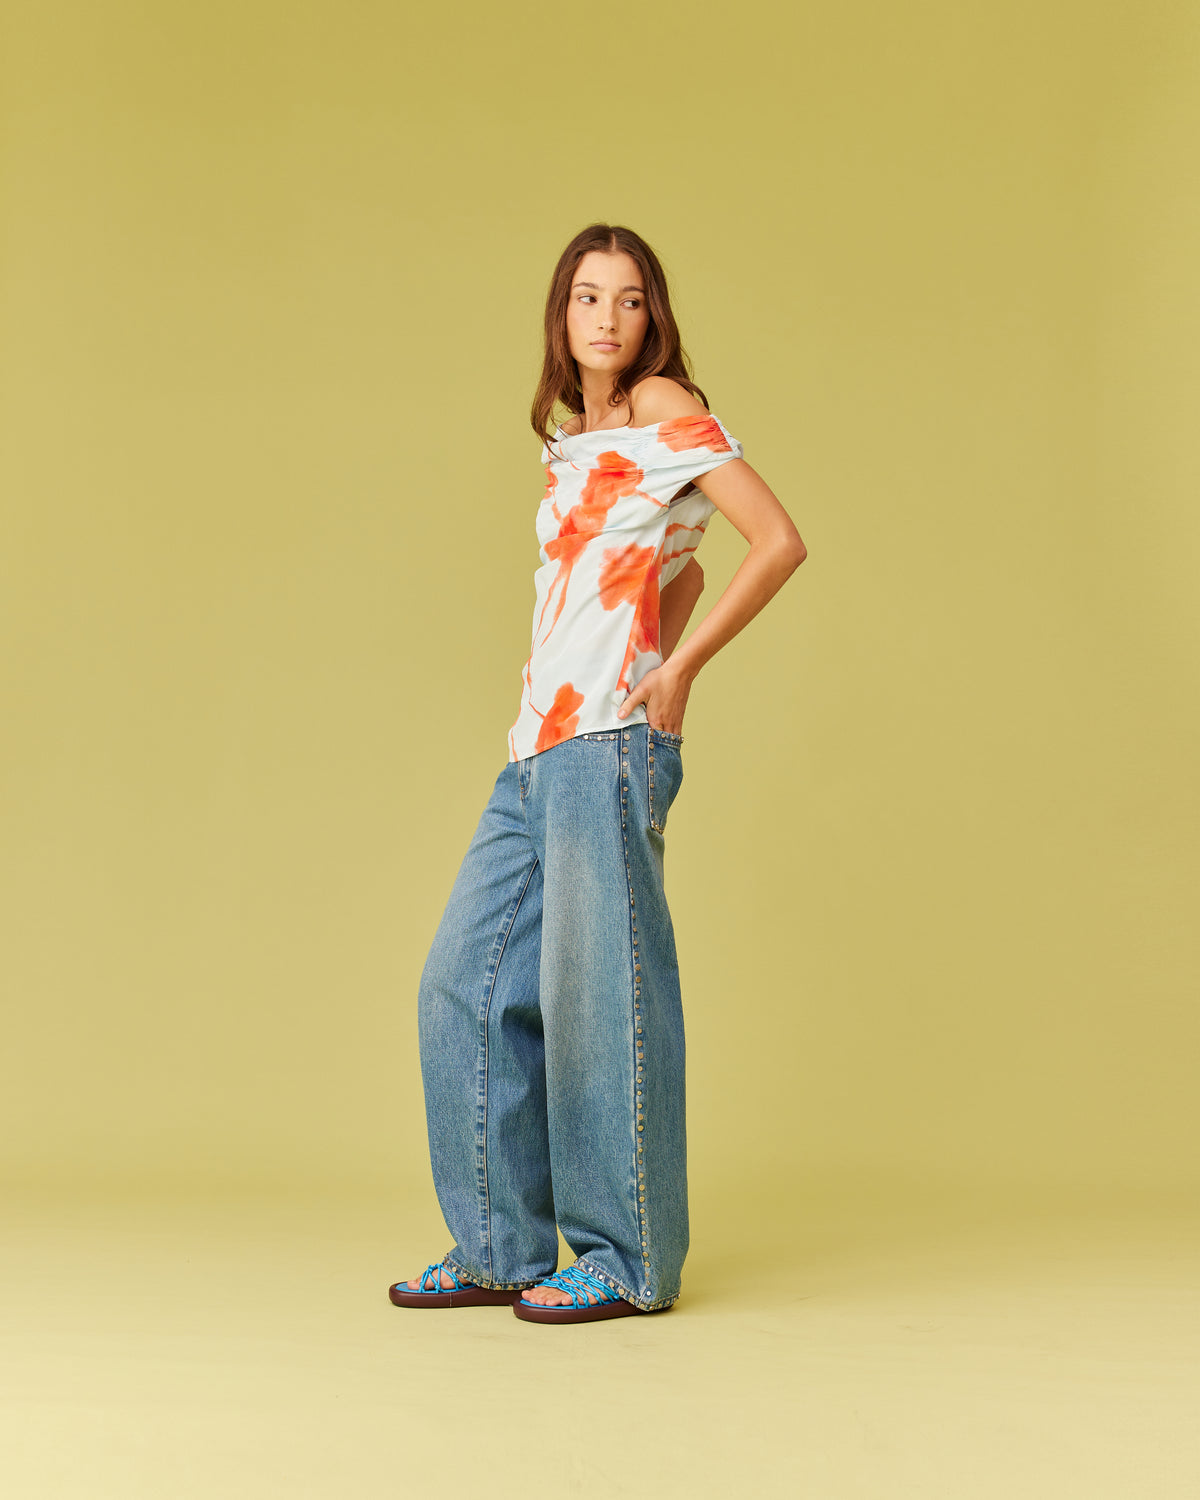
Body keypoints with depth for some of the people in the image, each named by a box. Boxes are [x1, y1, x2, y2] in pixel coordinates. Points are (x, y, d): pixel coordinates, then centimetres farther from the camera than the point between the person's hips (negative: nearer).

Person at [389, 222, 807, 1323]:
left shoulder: (665, 409, -1)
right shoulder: (573, 441, 22)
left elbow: (781, 541, -8)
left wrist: (676, 670, -8)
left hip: (608, 746, -8)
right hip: (538, 750, 9)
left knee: (598, 994, -6)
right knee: (467, 985, 7)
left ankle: (631, 1260, 6)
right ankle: (503, 1246, 15)